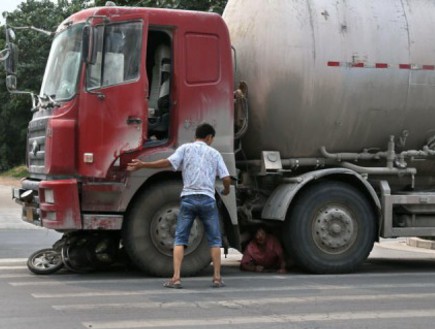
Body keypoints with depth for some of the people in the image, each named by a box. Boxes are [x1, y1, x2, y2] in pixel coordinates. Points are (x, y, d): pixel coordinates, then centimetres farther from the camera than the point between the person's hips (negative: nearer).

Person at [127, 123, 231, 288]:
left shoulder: (186, 148, 7)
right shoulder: (214, 153, 11)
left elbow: (169, 162, -9)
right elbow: (226, 178, 5)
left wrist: (142, 165, -5)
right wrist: (226, 190, 27)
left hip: (188, 198, 0)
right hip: (207, 199, 1)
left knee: (179, 239, 2)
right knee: (214, 240, 12)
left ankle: (176, 278, -8)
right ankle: (217, 278, 10)